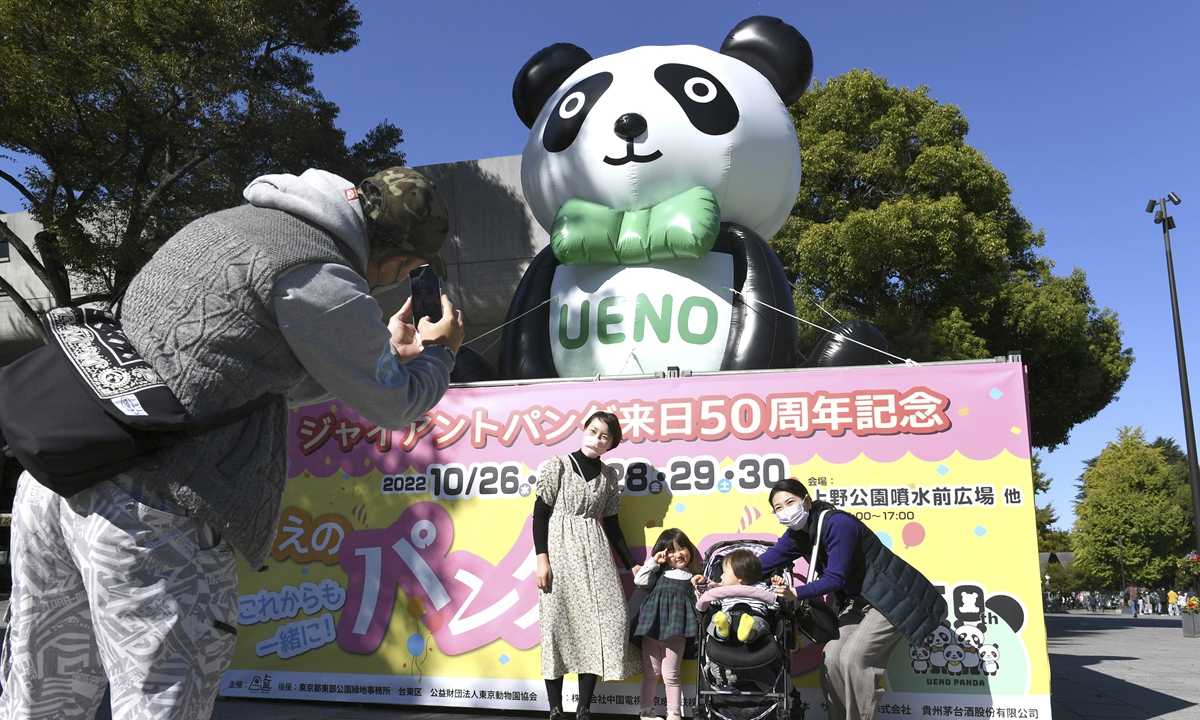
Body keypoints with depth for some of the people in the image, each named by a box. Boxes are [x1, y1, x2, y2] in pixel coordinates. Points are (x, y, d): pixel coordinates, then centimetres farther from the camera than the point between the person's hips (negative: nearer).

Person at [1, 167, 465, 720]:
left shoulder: (231, 221, 17)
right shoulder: (319, 275, -11)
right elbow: (392, 405, 4)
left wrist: (385, 353, 36)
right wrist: (440, 349, 24)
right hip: (149, 512, -10)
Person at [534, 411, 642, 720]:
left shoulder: (608, 474, 10)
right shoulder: (557, 466, -2)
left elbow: (611, 523, 14)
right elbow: (540, 513, -4)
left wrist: (631, 564, 12)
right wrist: (542, 558, -13)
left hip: (595, 554, 4)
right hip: (561, 551, -4)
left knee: (600, 622, -4)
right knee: (558, 623, -4)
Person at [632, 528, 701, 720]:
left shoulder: (693, 578, 17)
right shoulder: (659, 573, 18)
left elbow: (698, 602, 16)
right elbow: (640, 581, 5)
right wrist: (653, 562, 7)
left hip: (676, 628, -2)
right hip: (653, 624, 2)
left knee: (670, 674, -2)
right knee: (651, 672, 8)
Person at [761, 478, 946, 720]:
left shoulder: (837, 524, -24)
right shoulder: (797, 535, 1)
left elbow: (835, 578, -25)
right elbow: (764, 563, 5)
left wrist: (796, 593, -33)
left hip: (892, 598, -8)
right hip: (857, 601, 8)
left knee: (853, 659, -19)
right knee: (832, 659, -6)